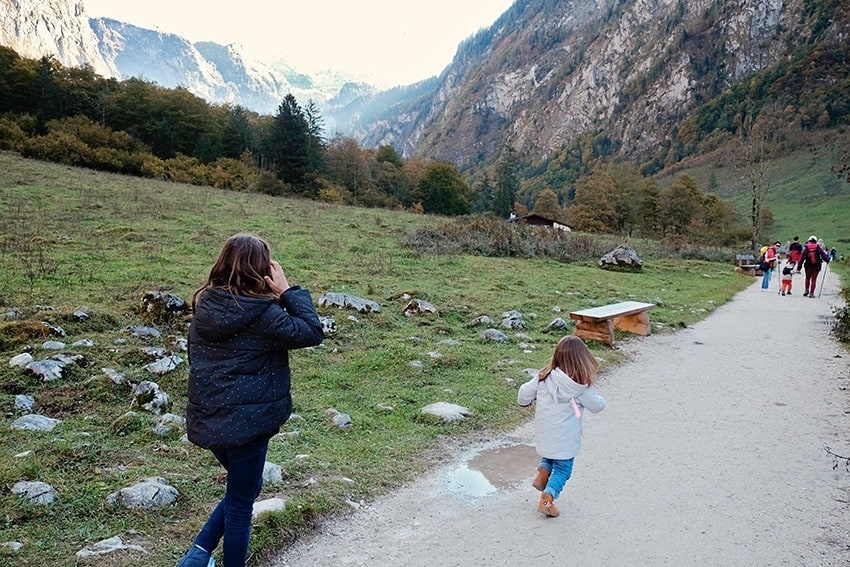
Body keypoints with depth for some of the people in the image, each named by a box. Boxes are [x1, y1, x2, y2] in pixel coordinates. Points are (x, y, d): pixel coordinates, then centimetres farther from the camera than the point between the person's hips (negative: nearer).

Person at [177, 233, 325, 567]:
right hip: (246, 422, -7)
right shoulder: (261, 313, -20)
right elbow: (312, 333, -14)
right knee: (241, 501, 12)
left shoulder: (205, 304, 1)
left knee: (243, 488, 27)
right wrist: (287, 291, -12)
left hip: (207, 420, 7)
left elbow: (195, 356, 11)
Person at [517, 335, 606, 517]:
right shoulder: (581, 386, -18)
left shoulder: (545, 376, -10)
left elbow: (525, 392, -5)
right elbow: (596, 406, -6)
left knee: (549, 455, 32)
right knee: (563, 469, 13)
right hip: (565, 439, -4)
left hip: (544, 433, 4)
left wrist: (525, 402, 18)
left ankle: (543, 473, 9)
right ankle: (547, 499, 2)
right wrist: (600, 399, 16)